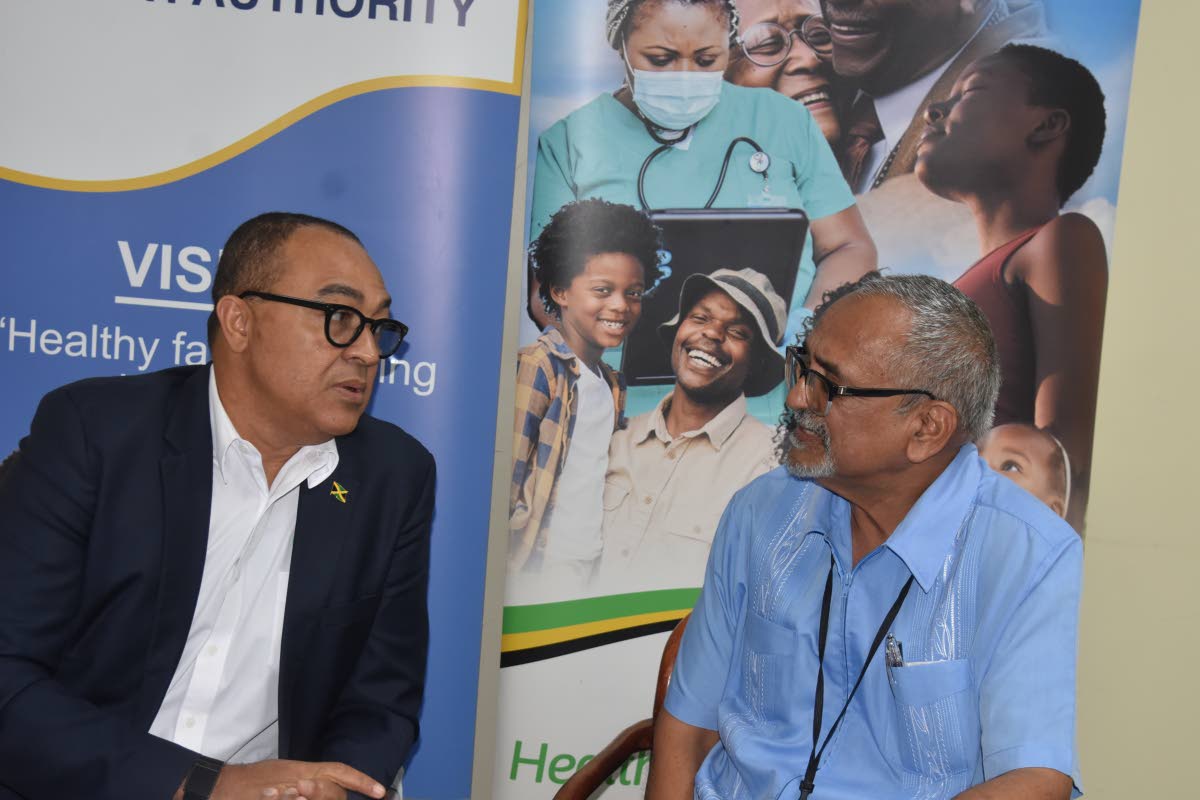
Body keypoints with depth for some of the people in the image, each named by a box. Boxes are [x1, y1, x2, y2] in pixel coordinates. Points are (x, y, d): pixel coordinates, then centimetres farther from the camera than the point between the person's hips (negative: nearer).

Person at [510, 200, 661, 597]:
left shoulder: (614, 385, 11)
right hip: (534, 574, -7)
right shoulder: (535, 369, -12)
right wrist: (520, 584, -14)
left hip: (589, 576, 7)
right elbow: (505, 489, -15)